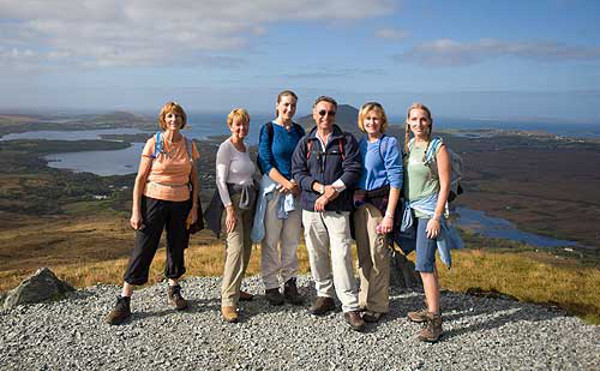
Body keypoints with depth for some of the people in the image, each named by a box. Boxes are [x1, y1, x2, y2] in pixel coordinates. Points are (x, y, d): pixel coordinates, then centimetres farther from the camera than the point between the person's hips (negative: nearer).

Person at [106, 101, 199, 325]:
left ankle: (174, 292, 33)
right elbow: (140, 178, -6)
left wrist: (194, 207, 2)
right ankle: (124, 302, 6)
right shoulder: (153, 143, -6)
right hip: (154, 200, -3)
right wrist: (135, 210, -11)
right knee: (143, 249, -3)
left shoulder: (189, 145, 4)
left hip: (181, 203, 3)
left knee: (177, 248, 12)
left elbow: (194, 179, 9)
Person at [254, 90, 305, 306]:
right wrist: (285, 183, -14)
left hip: (295, 189, 4)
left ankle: (290, 283, 19)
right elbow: (265, 162, -8)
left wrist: (297, 183, -6)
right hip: (272, 187, -4)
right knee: (270, 240, -1)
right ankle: (271, 286, 10)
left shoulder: (299, 131, 11)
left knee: (292, 239, 9)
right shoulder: (268, 129, -2)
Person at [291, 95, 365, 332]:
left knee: (341, 255, -9)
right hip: (311, 206, 3)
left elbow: (353, 169, -5)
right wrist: (321, 188, -13)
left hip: (338, 208, -3)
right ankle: (325, 296, 27)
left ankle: (350, 307, -3)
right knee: (317, 254, 9)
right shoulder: (305, 143, 11)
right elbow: (298, 172, 2)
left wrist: (332, 191, -15)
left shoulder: (347, 141, 6)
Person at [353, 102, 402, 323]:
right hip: (359, 204, 6)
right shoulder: (361, 144, 13)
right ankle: (364, 300, 26)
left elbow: (395, 180, -11)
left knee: (378, 256, -2)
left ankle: (378, 306, 10)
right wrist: (355, 202, 7)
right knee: (363, 256, 13)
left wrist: (389, 215, -17)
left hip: (379, 204, -6)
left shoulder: (389, 143, -6)